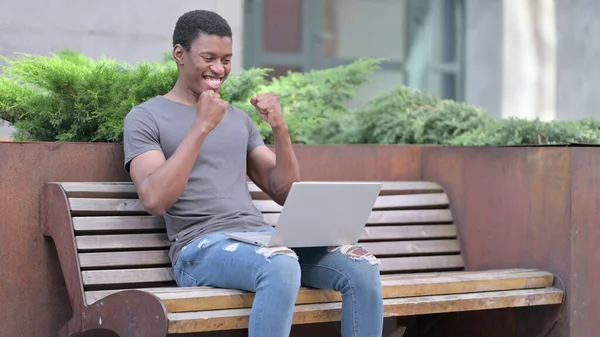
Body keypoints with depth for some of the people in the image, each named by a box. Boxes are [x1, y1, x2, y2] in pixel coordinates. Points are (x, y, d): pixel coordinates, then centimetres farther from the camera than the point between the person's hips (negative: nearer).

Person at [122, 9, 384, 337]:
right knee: (281, 267, -38)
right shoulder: (145, 118, 5)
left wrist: (280, 128, 1)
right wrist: (202, 127, -15)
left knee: (363, 266, -18)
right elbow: (155, 200, -12)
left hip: (262, 237, 6)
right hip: (202, 247, -6)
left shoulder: (239, 119, 22)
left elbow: (285, 193, 16)